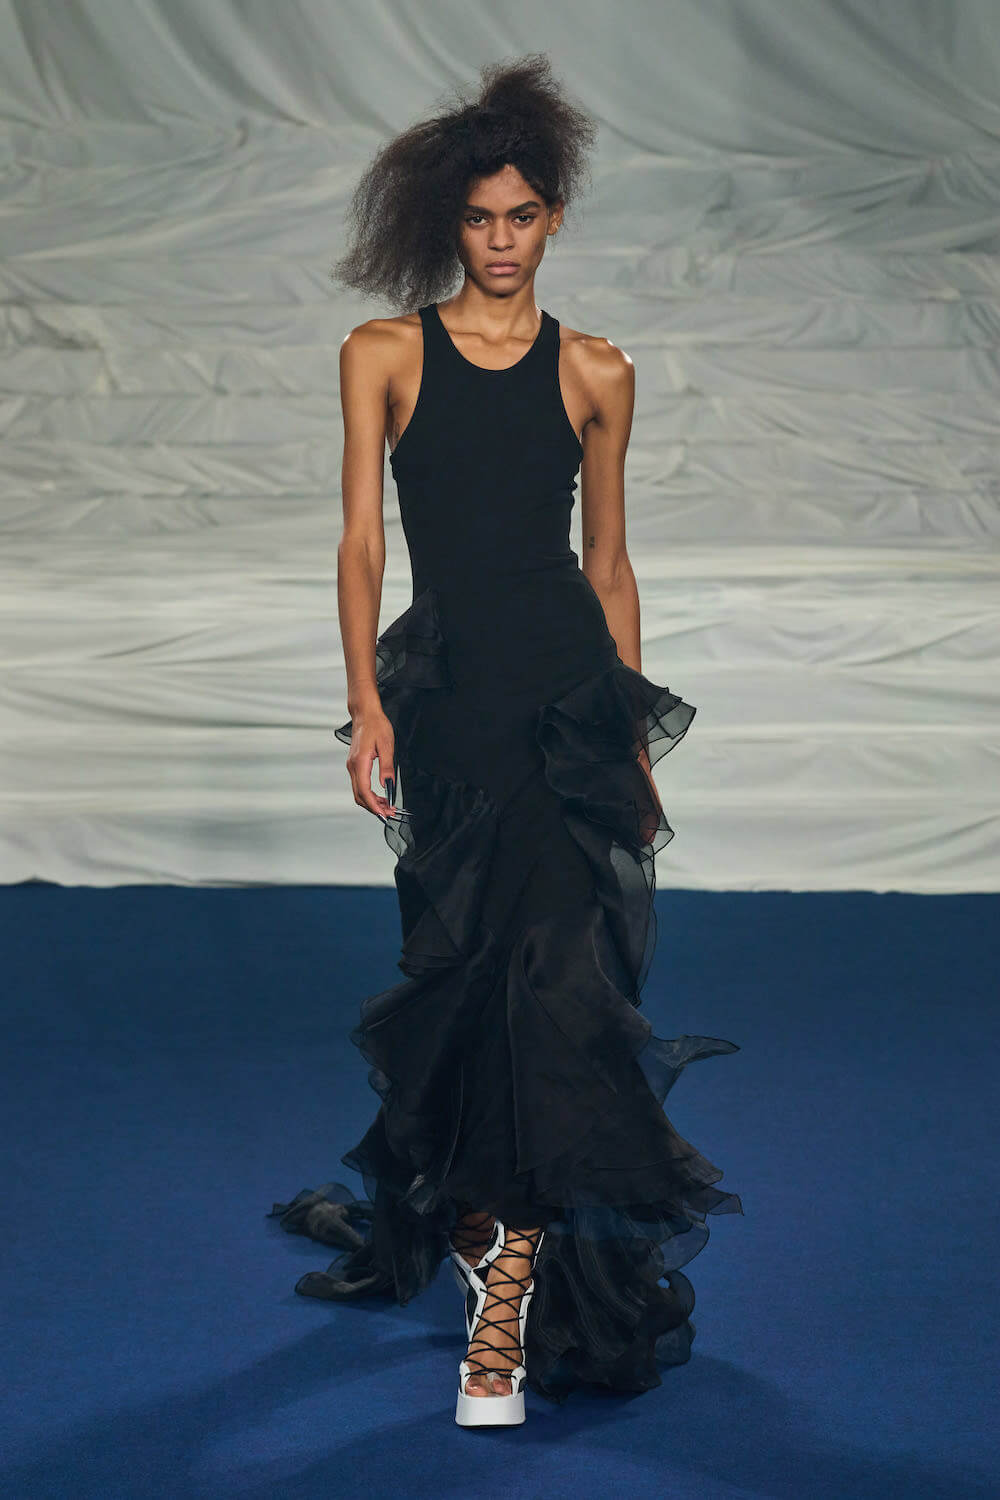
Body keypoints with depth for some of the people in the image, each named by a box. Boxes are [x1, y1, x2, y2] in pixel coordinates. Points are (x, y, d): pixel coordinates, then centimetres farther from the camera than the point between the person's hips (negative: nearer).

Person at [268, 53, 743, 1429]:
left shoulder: (595, 375, 8)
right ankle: (507, 1232, 15)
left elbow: (608, 559, 13)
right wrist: (367, 706, -11)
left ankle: (505, 1277, -8)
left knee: (545, 960, -9)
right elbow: (363, 538, -1)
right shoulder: (384, 356, 5)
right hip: (448, 687, 0)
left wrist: (637, 736, 12)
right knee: (490, 963, 0)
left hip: (574, 690, 0)